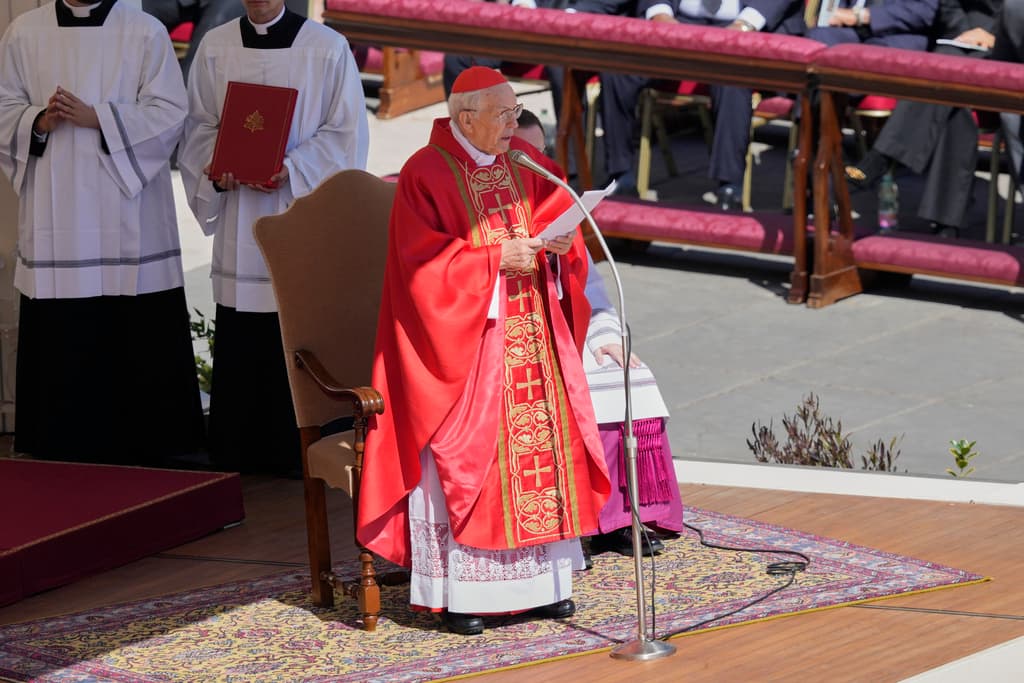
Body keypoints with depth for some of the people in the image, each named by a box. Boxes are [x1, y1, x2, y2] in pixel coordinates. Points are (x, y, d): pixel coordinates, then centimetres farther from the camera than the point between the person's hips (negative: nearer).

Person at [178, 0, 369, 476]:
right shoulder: (215, 48, 8)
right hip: (239, 221, 3)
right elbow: (200, 127, 11)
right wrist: (218, 170, -9)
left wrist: (292, 169, -15)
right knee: (239, 345, 4)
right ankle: (237, 453, 12)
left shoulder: (327, 49, -1)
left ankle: (298, 452, 4)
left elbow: (345, 132, -3)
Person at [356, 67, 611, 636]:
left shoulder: (525, 165, 9)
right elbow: (425, 263, -14)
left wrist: (558, 242, -10)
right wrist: (495, 260, -20)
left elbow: (557, 219, 13)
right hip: (462, 339, -6)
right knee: (465, 457, -7)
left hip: (530, 331, 6)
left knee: (542, 446, 4)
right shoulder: (426, 175, -9)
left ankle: (541, 581, 12)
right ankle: (459, 590, -2)